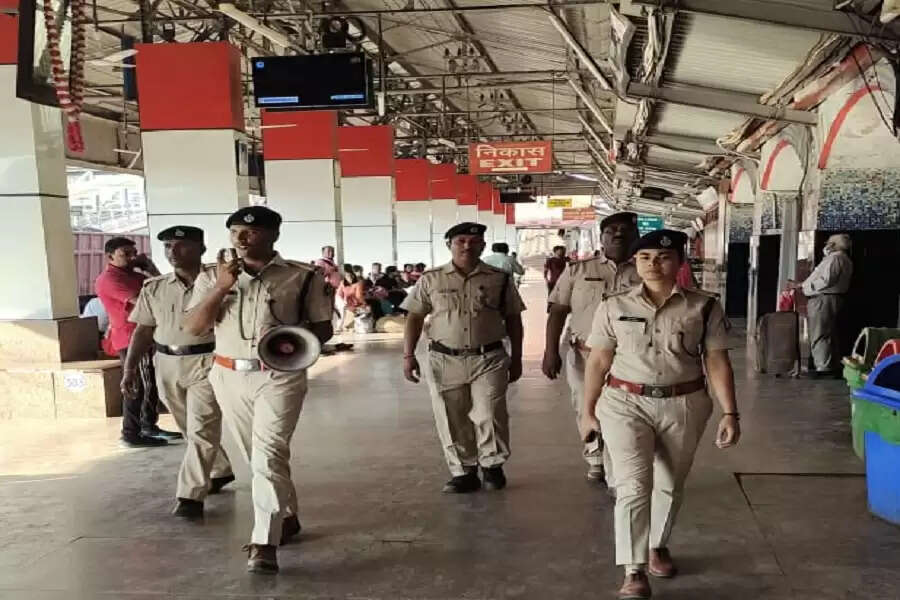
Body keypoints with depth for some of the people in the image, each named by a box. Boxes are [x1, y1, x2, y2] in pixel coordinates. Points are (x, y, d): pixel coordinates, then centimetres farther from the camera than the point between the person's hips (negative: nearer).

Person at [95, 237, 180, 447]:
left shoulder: (134, 275, 18)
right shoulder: (109, 278, -12)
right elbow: (142, 299, -22)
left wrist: (149, 265, 4)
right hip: (131, 338, -9)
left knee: (151, 384, 13)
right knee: (137, 387, -6)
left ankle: (149, 427, 23)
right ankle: (131, 435, 0)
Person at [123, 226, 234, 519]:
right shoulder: (154, 287, 7)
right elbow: (143, 330, 11)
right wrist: (129, 368, 7)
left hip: (206, 362, -5)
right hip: (167, 364, 6)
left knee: (202, 430, -7)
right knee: (190, 429, 17)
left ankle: (190, 496, -2)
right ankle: (220, 471, 37)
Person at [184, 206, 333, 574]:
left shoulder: (302, 277, -3)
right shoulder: (212, 277, 5)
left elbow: (323, 328, 2)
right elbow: (193, 328, -3)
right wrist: (221, 287, -16)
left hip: (280, 376, -4)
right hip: (229, 376, 5)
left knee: (269, 455, -14)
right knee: (255, 456, 15)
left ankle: (264, 544, -11)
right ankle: (287, 516, 33)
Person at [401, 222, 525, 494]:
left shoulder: (499, 279, 3)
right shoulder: (431, 280, 3)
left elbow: (513, 320, 9)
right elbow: (414, 318, 5)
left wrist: (516, 358, 7)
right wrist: (408, 355, -2)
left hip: (488, 359, -1)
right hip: (444, 361, 1)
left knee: (489, 417, -3)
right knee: (452, 421, 6)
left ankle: (492, 466, 21)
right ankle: (464, 472, 22)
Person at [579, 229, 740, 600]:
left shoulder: (704, 308, -4)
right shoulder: (614, 307, -3)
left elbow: (718, 363, -1)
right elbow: (598, 362, 2)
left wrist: (730, 413, -7)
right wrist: (588, 412, 4)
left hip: (683, 406, 1)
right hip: (625, 404, -1)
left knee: (670, 484, 16)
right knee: (633, 485, -9)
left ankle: (658, 546, 40)